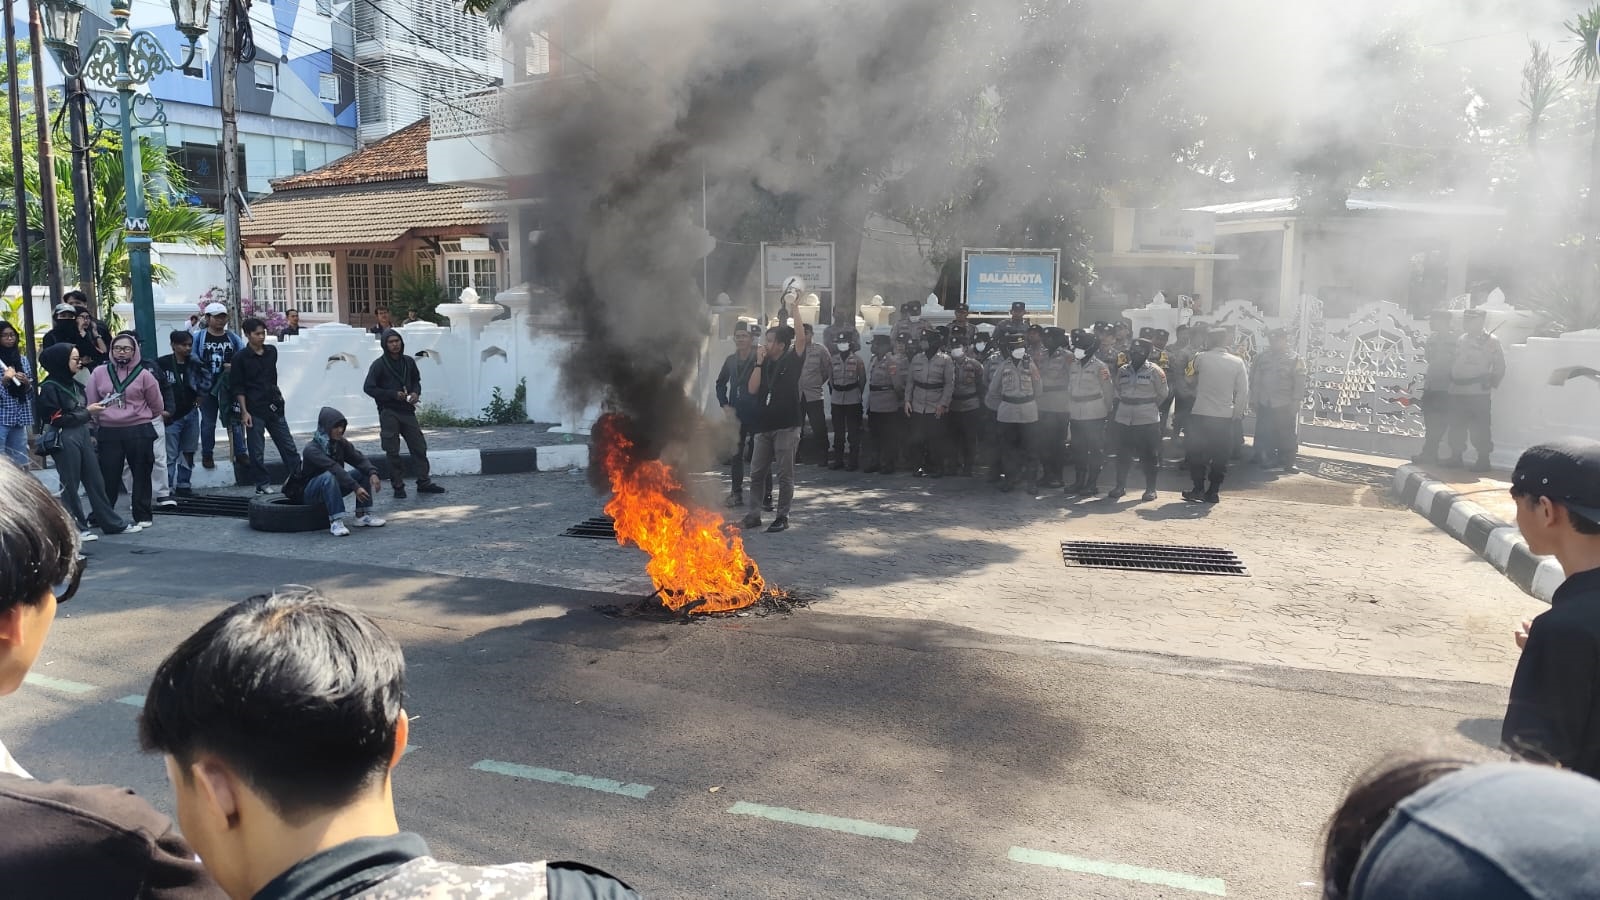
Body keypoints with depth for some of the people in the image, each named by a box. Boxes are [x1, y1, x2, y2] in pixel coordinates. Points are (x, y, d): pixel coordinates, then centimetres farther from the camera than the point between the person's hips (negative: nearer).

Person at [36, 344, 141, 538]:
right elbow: (56, 420, -15)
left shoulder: (73, 383, 11)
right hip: (65, 440, -7)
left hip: (82, 436, 7)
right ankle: (75, 528, 12)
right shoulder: (50, 387, -11)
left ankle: (113, 523, 15)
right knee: (70, 485, 3)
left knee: (96, 481, 10)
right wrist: (87, 412, -11)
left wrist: (92, 411, 2)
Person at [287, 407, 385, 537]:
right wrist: (355, 487, -47)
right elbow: (334, 468, -36)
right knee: (328, 476, -38)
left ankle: (363, 516, -10)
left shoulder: (341, 443, -2)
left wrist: (372, 473, -33)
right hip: (308, 493, -7)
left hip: (331, 488, 7)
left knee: (364, 472, -8)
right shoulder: (312, 449, -24)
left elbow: (358, 459, -12)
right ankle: (335, 522, -39)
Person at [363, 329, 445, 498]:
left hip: (407, 410, 4)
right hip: (388, 413, -4)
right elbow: (368, 388, -7)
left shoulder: (408, 362, 7)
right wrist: (393, 394, -14)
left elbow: (416, 380, 21)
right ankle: (398, 486, 7)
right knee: (392, 451, 0)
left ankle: (423, 482, 12)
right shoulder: (379, 365, -6)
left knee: (419, 446, 4)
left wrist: (416, 392, -1)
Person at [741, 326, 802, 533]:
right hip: (764, 425, 5)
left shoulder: (792, 361, 0)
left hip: (786, 426, -5)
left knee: (784, 475, 0)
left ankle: (782, 516, 10)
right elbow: (752, 389, -2)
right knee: (757, 473, 7)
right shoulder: (762, 364, 11)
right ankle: (753, 515, 16)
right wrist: (759, 362, -5)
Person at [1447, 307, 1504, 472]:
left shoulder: (1491, 341, -2)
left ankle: (1483, 459, 0)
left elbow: (1499, 366, -1)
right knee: (1456, 426, 11)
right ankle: (1457, 456, 20)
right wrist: (1452, 380, 14)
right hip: (1457, 390, 6)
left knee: (1479, 428, -6)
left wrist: (1491, 383, -5)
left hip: (1478, 392, -6)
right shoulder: (1461, 340, 16)